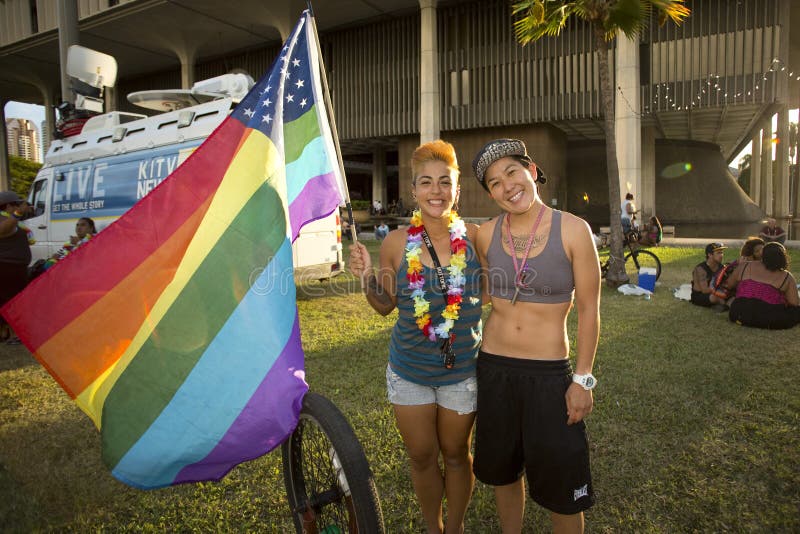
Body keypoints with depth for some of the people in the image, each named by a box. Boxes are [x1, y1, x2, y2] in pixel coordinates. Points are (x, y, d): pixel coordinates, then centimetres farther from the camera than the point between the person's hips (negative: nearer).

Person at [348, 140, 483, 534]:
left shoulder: (474, 237, -12)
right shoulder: (397, 243, -10)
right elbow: (386, 305, 1)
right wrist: (367, 277, -17)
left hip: (463, 368, 0)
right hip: (408, 370, 1)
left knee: (455, 454, 18)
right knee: (422, 457, 16)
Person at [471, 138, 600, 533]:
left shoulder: (573, 230, -11)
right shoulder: (486, 235, -2)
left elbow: (588, 309, -6)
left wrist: (583, 378, -7)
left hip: (550, 373, -3)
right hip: (493, 367, 3)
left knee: (560, 486, 10)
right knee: (502, 470, 20)